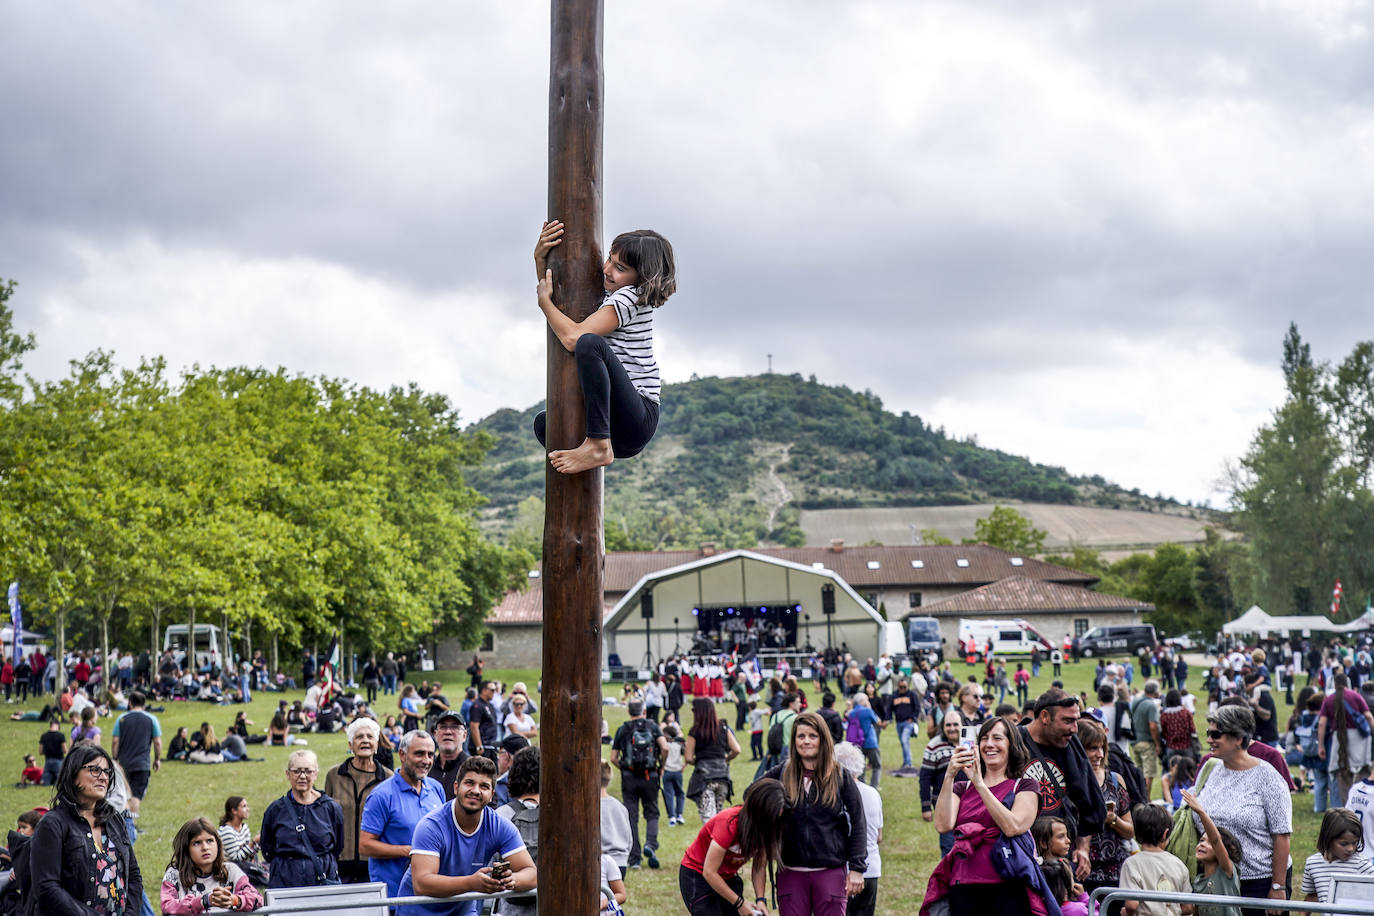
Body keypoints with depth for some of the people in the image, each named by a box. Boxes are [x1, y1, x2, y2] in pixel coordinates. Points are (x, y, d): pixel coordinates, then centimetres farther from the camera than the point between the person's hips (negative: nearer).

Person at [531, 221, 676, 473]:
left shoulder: (629, 298, -13)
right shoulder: (608, 293, 15)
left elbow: (574, 338, -22)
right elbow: (552, 290, 27)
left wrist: (544, 300, -6)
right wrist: (539, 259, 8)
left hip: (637, 418, -10)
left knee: (589, 343, -32)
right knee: (543, 423, 31)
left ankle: (598, 446, -32)